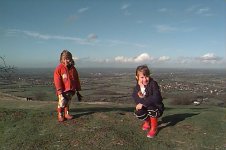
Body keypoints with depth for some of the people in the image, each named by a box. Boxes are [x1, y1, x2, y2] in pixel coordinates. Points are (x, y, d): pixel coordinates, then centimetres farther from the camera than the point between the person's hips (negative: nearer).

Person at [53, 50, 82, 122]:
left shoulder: (73, 69, 7)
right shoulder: (59, 68, -5)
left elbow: (76, 80, 12)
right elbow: (57, 81, -10)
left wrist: (78, 91, 11)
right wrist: (60, 91, -17)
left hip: (71, 90, 4)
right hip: (63, 91, -4)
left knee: (68, 103, 13)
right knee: (62, 102, -8)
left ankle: (66, 114, 28)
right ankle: (60, 115, 9)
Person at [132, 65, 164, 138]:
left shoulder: (153, 84, -24)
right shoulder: (137, 87, -5)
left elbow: (156, 98, -34)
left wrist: (143, 103, -35)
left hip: (157, 108, -4)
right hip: (145, 108, 4)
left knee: (149, 106, -35)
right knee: (138, 113, -24)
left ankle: (154, 127, -8)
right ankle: (147, 121, 14)